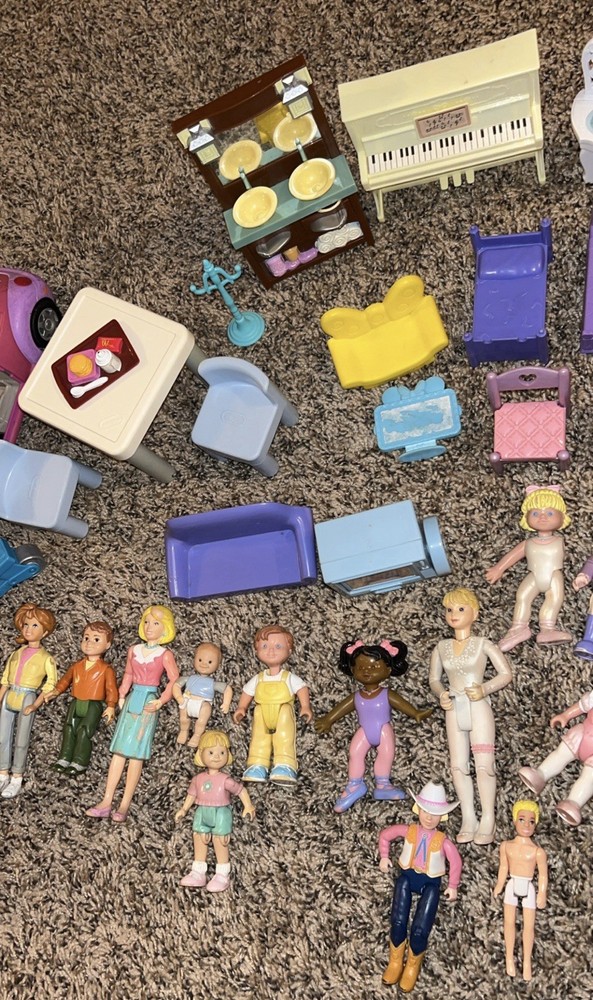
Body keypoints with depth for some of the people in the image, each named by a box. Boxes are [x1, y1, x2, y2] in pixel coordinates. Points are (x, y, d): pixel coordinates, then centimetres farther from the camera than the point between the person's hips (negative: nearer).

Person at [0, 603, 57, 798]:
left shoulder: (45, 658, -1)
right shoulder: (16, 654, 12)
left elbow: (51, 684, -8)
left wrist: (36, 705, -15)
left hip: (27, 699, -5)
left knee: (21, 741, 0)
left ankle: (16, 780, 9)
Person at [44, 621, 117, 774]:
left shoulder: (106, 669, -8)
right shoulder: (77, 665, 8)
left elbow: (111, 688, -11)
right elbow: (66, 679, 18)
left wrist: (111, 706, -19)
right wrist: (56, 691, 6)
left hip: (93, 706, -5)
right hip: (75, 704, 6)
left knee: (83, 732, -8)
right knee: (69, 730, 9)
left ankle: (79, 763, -2)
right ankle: (65, 759, 18)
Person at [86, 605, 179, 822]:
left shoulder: (165, 655, -4)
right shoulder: (133, 650, 8)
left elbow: (174, 680, -4)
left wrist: (161, 701, -13)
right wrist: (122, 696, 9)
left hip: (148, 704, -4)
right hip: (132, 700, 4)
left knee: (136, 754, -3)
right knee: (119, 751, 2)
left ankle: (124, 806, 1)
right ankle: (106, 803, 4)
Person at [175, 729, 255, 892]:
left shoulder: (225, 779, -14)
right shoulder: (199, 779, 0)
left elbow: (241, 790, -11)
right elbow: (192, 794, 12)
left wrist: (248, 806, -18)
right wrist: (184, 809, 10)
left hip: (221, 814, -5)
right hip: (202, 814, 5)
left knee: (220, 844, 3)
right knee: (199, 843, 13)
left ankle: (223, 876, 16)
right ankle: (198, 873, 26)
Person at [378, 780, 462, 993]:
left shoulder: (442, 841, -12)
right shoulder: (408, 830, -9)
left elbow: (455, 861, 2)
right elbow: (385, 835, 7)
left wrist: (453, 886, 7)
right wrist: (384, 857, 9)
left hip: (430, 882, -1)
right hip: (407, 876, 1)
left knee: (420, 930, -11)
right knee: (398, 921, -14)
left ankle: (412, 967, 18)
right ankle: (395, 962, 13)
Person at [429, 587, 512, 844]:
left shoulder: (482, 644, -2)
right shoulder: (442, 647, 8)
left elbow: (506, 673, -1)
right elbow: (434, 678, 15)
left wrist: (485, 689, -15)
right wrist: (441, 694, -5)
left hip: (478, 707, -4)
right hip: (454, 709, 4)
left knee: (484, 765, -7)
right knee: (458, 766, 3)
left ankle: (488, 819, 2)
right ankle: (468, 819, 11)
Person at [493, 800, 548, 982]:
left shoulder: (537, 851, -17)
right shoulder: (506, 845, -7)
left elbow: (543, 874, -9)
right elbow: (503, 867, 4)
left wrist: (542, 894, -7)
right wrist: (499, 885, 8)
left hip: (528, 889, -2)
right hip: (512, 887, 2)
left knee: (529, 926, 6)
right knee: (509, 922, 13)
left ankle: (527, 961, 22)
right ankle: (510, 958, 28)